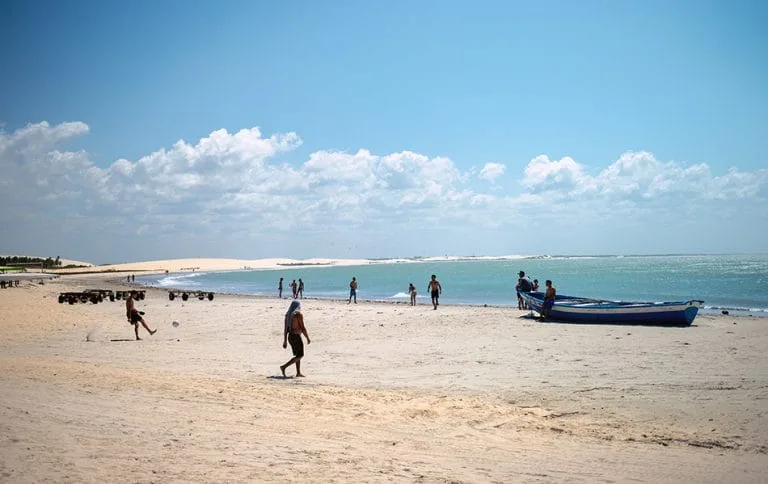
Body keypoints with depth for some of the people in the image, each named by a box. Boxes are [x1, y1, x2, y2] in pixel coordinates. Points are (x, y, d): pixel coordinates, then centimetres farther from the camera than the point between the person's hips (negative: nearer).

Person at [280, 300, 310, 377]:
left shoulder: (288, 315, 9)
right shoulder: (298, 314, -13)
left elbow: (285, 329, 9)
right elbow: (302, 328, -15)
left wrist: (285, 341, 12)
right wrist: (308, 338, -5)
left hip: (290, 336, 8)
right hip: (296, 337, -8)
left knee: (298, 355, 17)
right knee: (299, 356, -2)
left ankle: (298, 372, 16)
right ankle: (284, 367, -12)